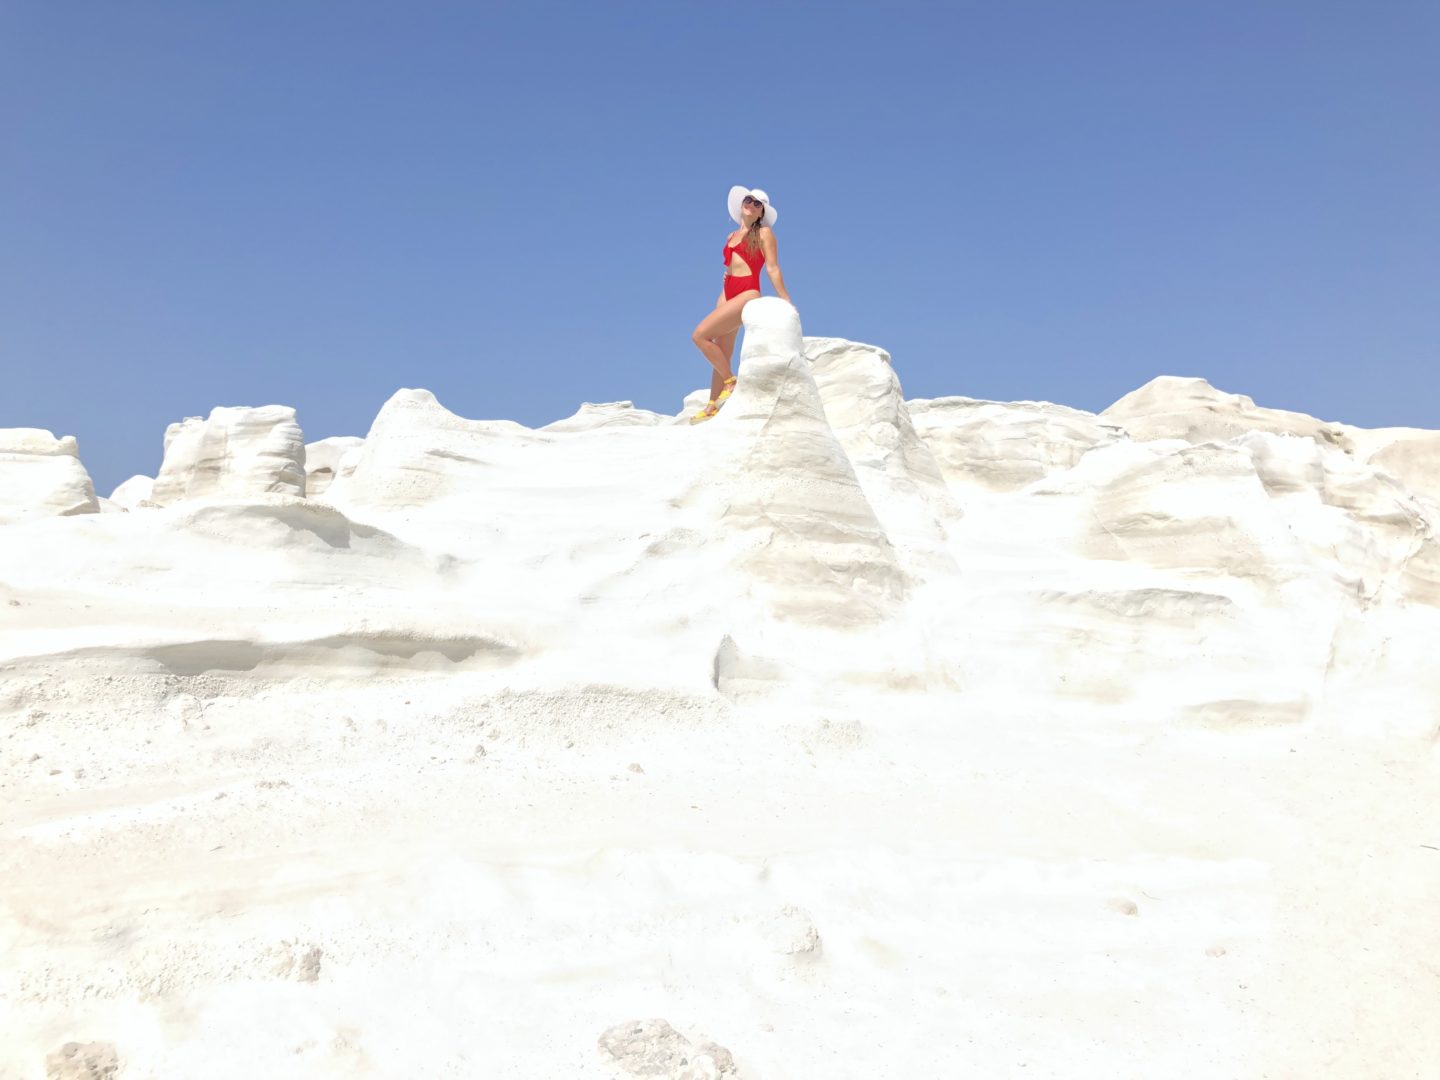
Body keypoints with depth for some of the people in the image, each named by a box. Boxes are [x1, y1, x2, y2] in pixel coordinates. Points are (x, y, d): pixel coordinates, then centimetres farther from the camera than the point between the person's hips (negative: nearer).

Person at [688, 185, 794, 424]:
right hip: (727, 294, 7)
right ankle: (713, 407, 8)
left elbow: (772, 269, -4)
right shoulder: (731, 237, 20)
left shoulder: (764, 233, 2)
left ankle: (731, 382, -9)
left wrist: (786, 302, -10)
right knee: (721, 356, 5)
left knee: (700, 335, -18)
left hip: (747, 294, -7)